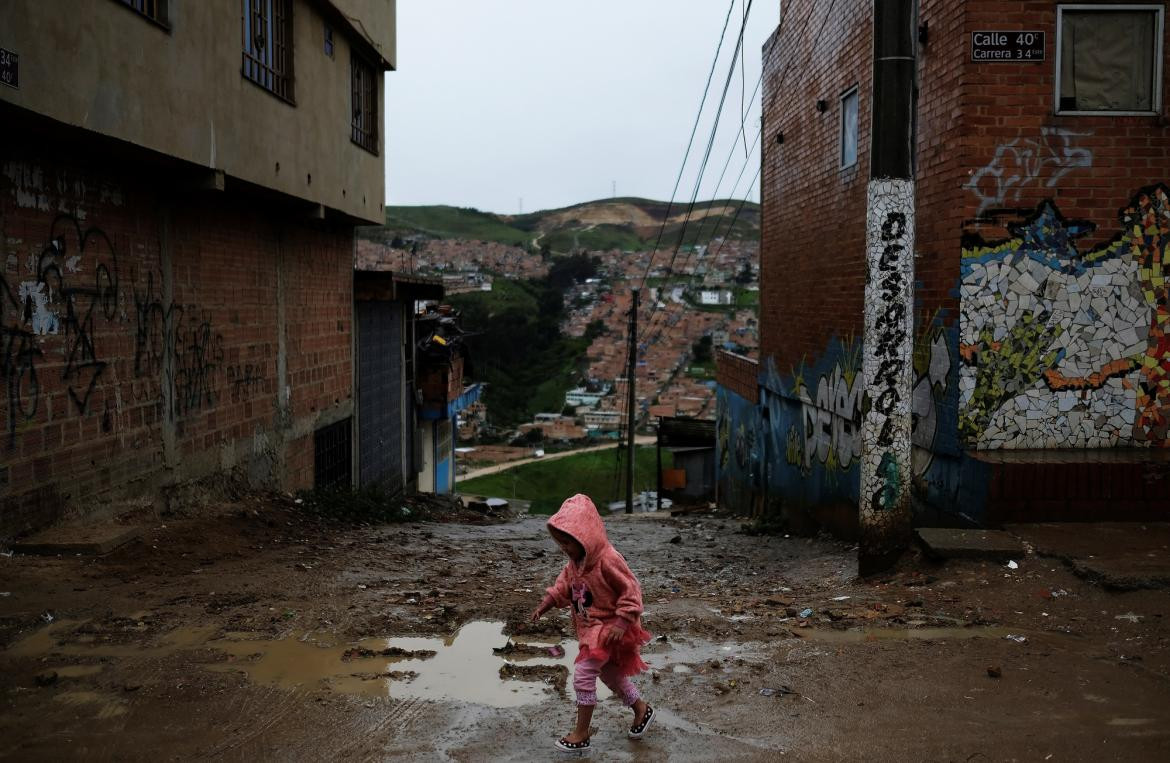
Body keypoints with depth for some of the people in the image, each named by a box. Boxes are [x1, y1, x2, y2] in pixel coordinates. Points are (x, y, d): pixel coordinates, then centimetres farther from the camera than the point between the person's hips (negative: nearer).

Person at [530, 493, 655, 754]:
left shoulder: (607, 559, -27)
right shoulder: (575, 561, -1)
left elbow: (631, 591, -24)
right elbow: (564, 585, 13)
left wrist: (621, 623, -28)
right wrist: (544, 605, 2)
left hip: (609, 627, -9)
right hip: (589, 627, 9)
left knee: (583, 673, -12)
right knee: (609, 673, 20)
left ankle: (581, 734, -2)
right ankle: (641, 709, 40)